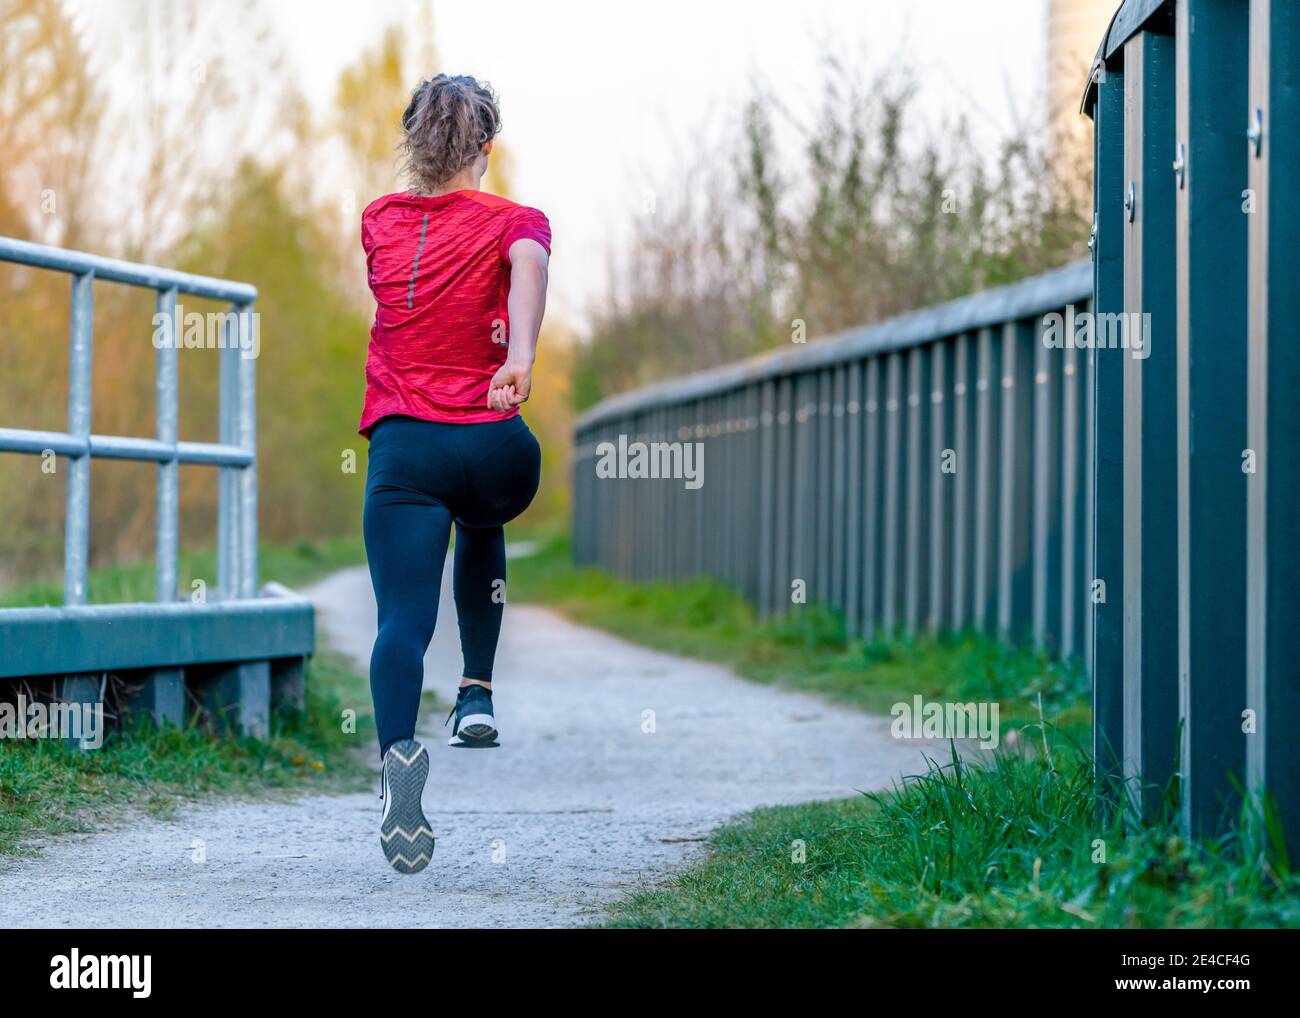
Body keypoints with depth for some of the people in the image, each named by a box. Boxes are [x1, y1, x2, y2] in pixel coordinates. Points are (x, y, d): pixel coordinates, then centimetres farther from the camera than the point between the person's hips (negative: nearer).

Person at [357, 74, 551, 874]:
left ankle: (399, 749, -40)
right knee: (480, 526, 36)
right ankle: (477, 695, 30)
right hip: (495, 448, 0)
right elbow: (528, 263, -20)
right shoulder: (513, 221, 4)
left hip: (403, 444, 0)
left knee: (404, 620, -10)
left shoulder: (379, 222, 14)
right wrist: (520, 356, -35)